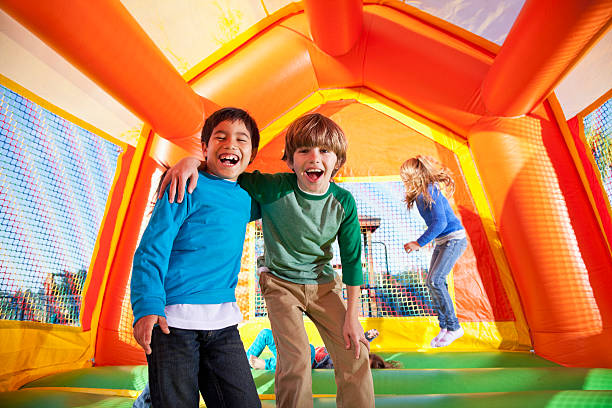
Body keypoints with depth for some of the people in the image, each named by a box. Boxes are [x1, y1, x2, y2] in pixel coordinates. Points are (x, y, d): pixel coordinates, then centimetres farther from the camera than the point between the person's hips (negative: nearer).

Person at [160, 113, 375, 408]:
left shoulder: (344, 202, -15)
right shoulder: (271, 188, -22)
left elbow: (352, 259, -7)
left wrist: (352, 315, -4)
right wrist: (192, 160, -37)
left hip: (324, 284, 3)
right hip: (281, 283, -2)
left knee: (355, 353, 2)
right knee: (295, 359, -13)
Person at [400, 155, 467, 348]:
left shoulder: (430, 192, -20)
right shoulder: (420, 194, 7)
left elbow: (440, 223, -26)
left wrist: (419, 243, -23)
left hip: (454, 238, -9)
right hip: (442, 241, 9)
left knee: (435, 280, -18)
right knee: (431, 281, 4)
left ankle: (454, 327, -2)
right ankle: (444, 327, 16)